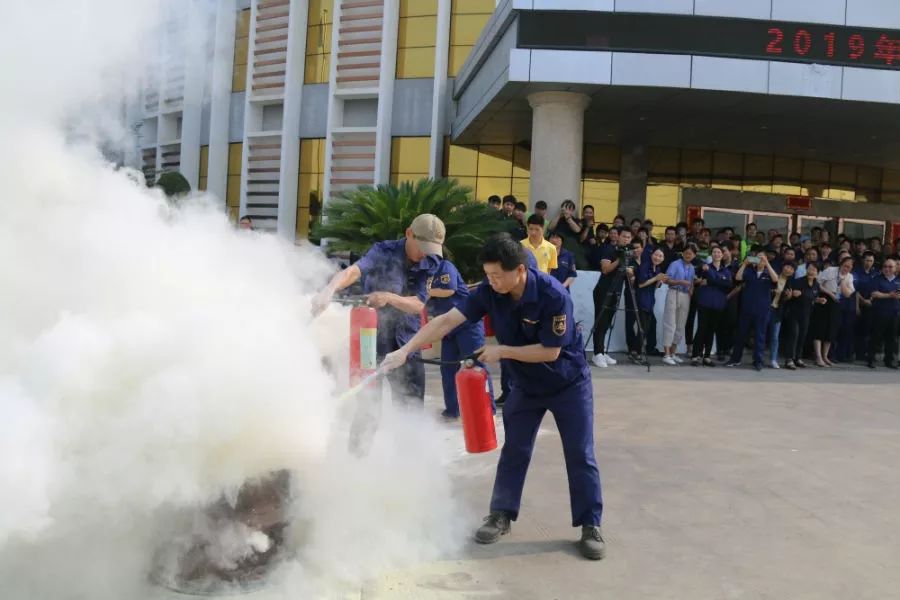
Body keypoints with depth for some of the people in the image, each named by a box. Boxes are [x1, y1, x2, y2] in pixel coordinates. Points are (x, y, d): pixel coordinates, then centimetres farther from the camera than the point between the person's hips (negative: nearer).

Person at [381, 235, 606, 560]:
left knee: (580, 455, 0)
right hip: (525, 385, 4)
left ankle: (590, 526, 11)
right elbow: (447, 320, -23)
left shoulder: (553, 296, -31)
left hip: (568, 383, -4)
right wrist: (405, 350, -31)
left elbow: (550, 351, -27)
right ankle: (501, 515, 22)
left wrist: (502, 351, -25)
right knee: (514, 451, 8)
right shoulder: (489, 292, -18)